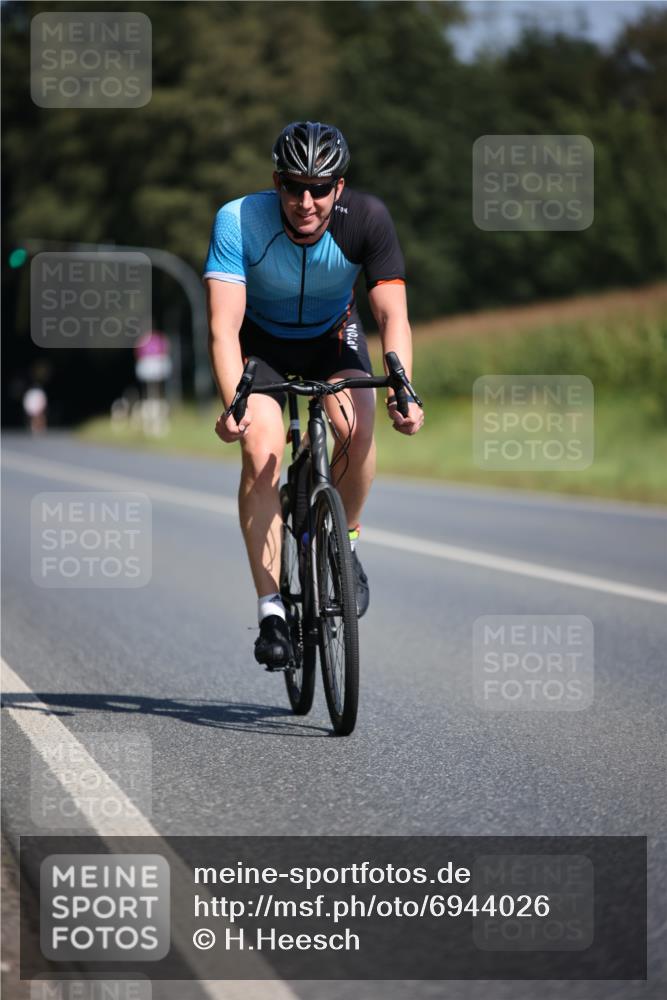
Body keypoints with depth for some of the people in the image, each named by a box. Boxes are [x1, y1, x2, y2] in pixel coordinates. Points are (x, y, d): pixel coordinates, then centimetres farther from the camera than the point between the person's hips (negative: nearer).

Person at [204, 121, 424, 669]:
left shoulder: (367, 219, -27)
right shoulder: (239, 221, -31)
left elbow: (393, 314, -28)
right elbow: (224, 325, -35)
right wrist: (233, 405, -50)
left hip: (333, 334, 1)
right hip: (261, 340, -1)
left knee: (357, 430, -26)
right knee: (261, 453, -23)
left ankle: (344, 541, 2)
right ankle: (271, 610, -16)